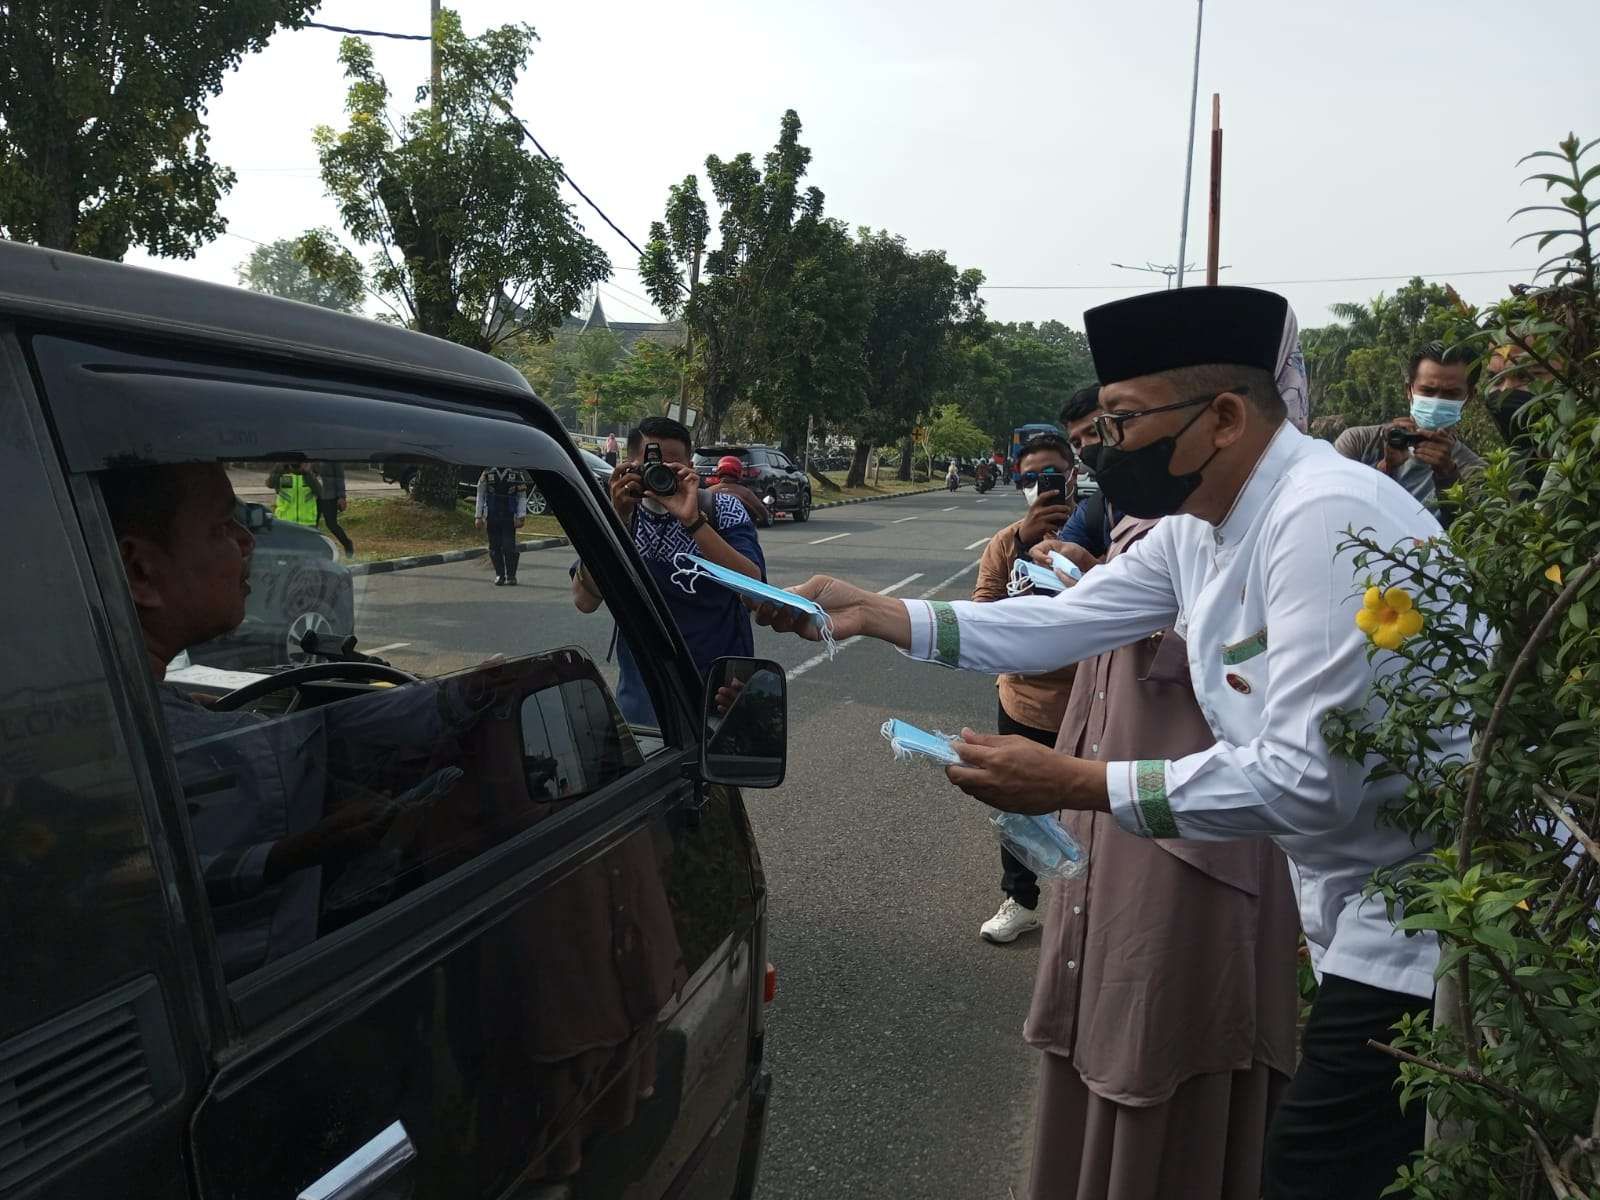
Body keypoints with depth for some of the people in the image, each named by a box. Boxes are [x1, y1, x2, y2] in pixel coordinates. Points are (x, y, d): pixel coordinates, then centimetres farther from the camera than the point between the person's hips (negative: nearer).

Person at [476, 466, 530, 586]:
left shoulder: (517, 474, 1)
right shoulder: (487, 473, 4)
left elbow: (522, 497, 2)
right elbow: (480, 496, 7)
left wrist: (521, 517, -6)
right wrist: (478, 516, 2)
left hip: (510, 517, -2)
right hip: (492, 517, 2)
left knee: (509, 547, -7)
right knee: (495, 547, 3)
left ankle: (511, 576, 3)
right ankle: (499, 575, 14)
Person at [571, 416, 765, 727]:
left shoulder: (722, 509, -6)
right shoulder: (620, 512, -1)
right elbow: (585, 601, -14)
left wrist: (692, 520, -29)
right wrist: (617, 518, -22)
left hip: (719, 686, -2)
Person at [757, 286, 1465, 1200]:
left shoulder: (1325, 521, -26)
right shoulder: (1195, 526, 3)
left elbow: (1309, 780, -28)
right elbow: (1058, 625, 8)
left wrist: (1074, 783, -24)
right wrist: (873, 614, 2)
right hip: (1362, 907, 8)